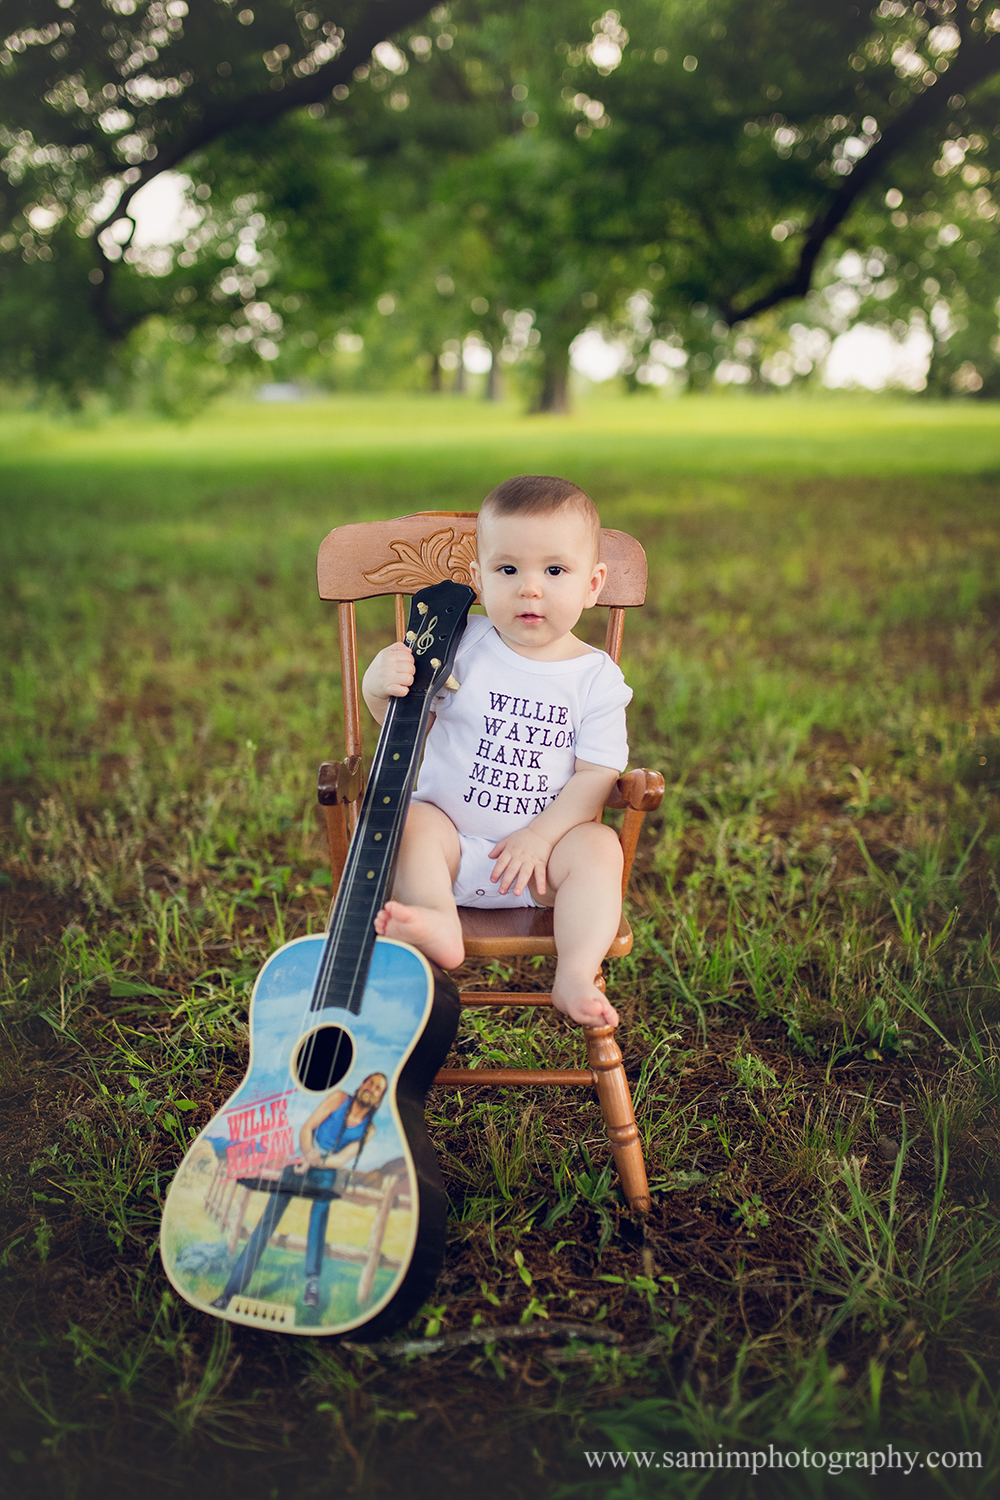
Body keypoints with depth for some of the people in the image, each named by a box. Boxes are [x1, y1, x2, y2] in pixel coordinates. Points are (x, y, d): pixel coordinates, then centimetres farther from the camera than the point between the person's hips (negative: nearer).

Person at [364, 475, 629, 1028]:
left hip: (541, 849, 0)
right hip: (450, 835, 1)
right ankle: (439, 922, -41)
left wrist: (541, 836, -18)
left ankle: (575, 975, -29)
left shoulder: (596, 677, -3)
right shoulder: (462, 645, -2)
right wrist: (381, 684, -21)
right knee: (409, 822, -26)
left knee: (598, 846, -25)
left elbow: (596, 774, -6)